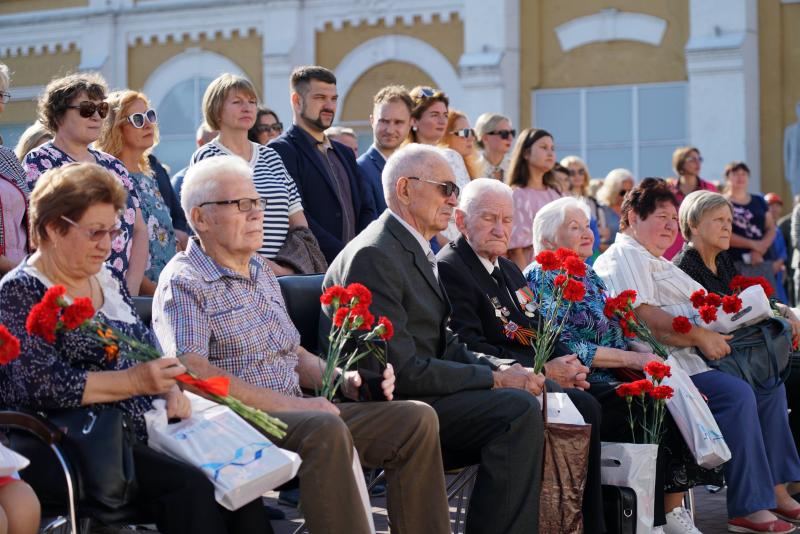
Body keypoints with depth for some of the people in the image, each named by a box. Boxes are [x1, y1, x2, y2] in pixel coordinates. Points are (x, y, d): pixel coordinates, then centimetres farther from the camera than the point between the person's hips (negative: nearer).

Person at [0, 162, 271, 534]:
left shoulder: (109, 280, 18)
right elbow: (41, 387, -17)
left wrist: (170, 390, 2)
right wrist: (134, 382, -20)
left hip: (147, 429, 7)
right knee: (191, 488, -29)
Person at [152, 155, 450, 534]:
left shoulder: (260, 270, 21)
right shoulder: (184, 282, -6)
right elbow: (190, 371, -20)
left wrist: (343, 380, 5)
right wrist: (287, 404, -24)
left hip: (294, 414, 9)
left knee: (416, 418, -5)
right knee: (324, 430, -37)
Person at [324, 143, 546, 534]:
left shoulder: (417, 251, 16)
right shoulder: (374, 256, -16)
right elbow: (402, 370, -21)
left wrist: (501, 367, -3)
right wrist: (495, 378, -16)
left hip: (415, 391, 10)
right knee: (518, 410, -23)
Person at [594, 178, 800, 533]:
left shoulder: (655, 261, 28)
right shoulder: (624, 256, -6)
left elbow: (694, 312, 28)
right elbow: (643, 318, -21)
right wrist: (700, 337, -22)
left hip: (690, 356, 11)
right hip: (666, 363, -11)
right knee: (737, 394, -28)